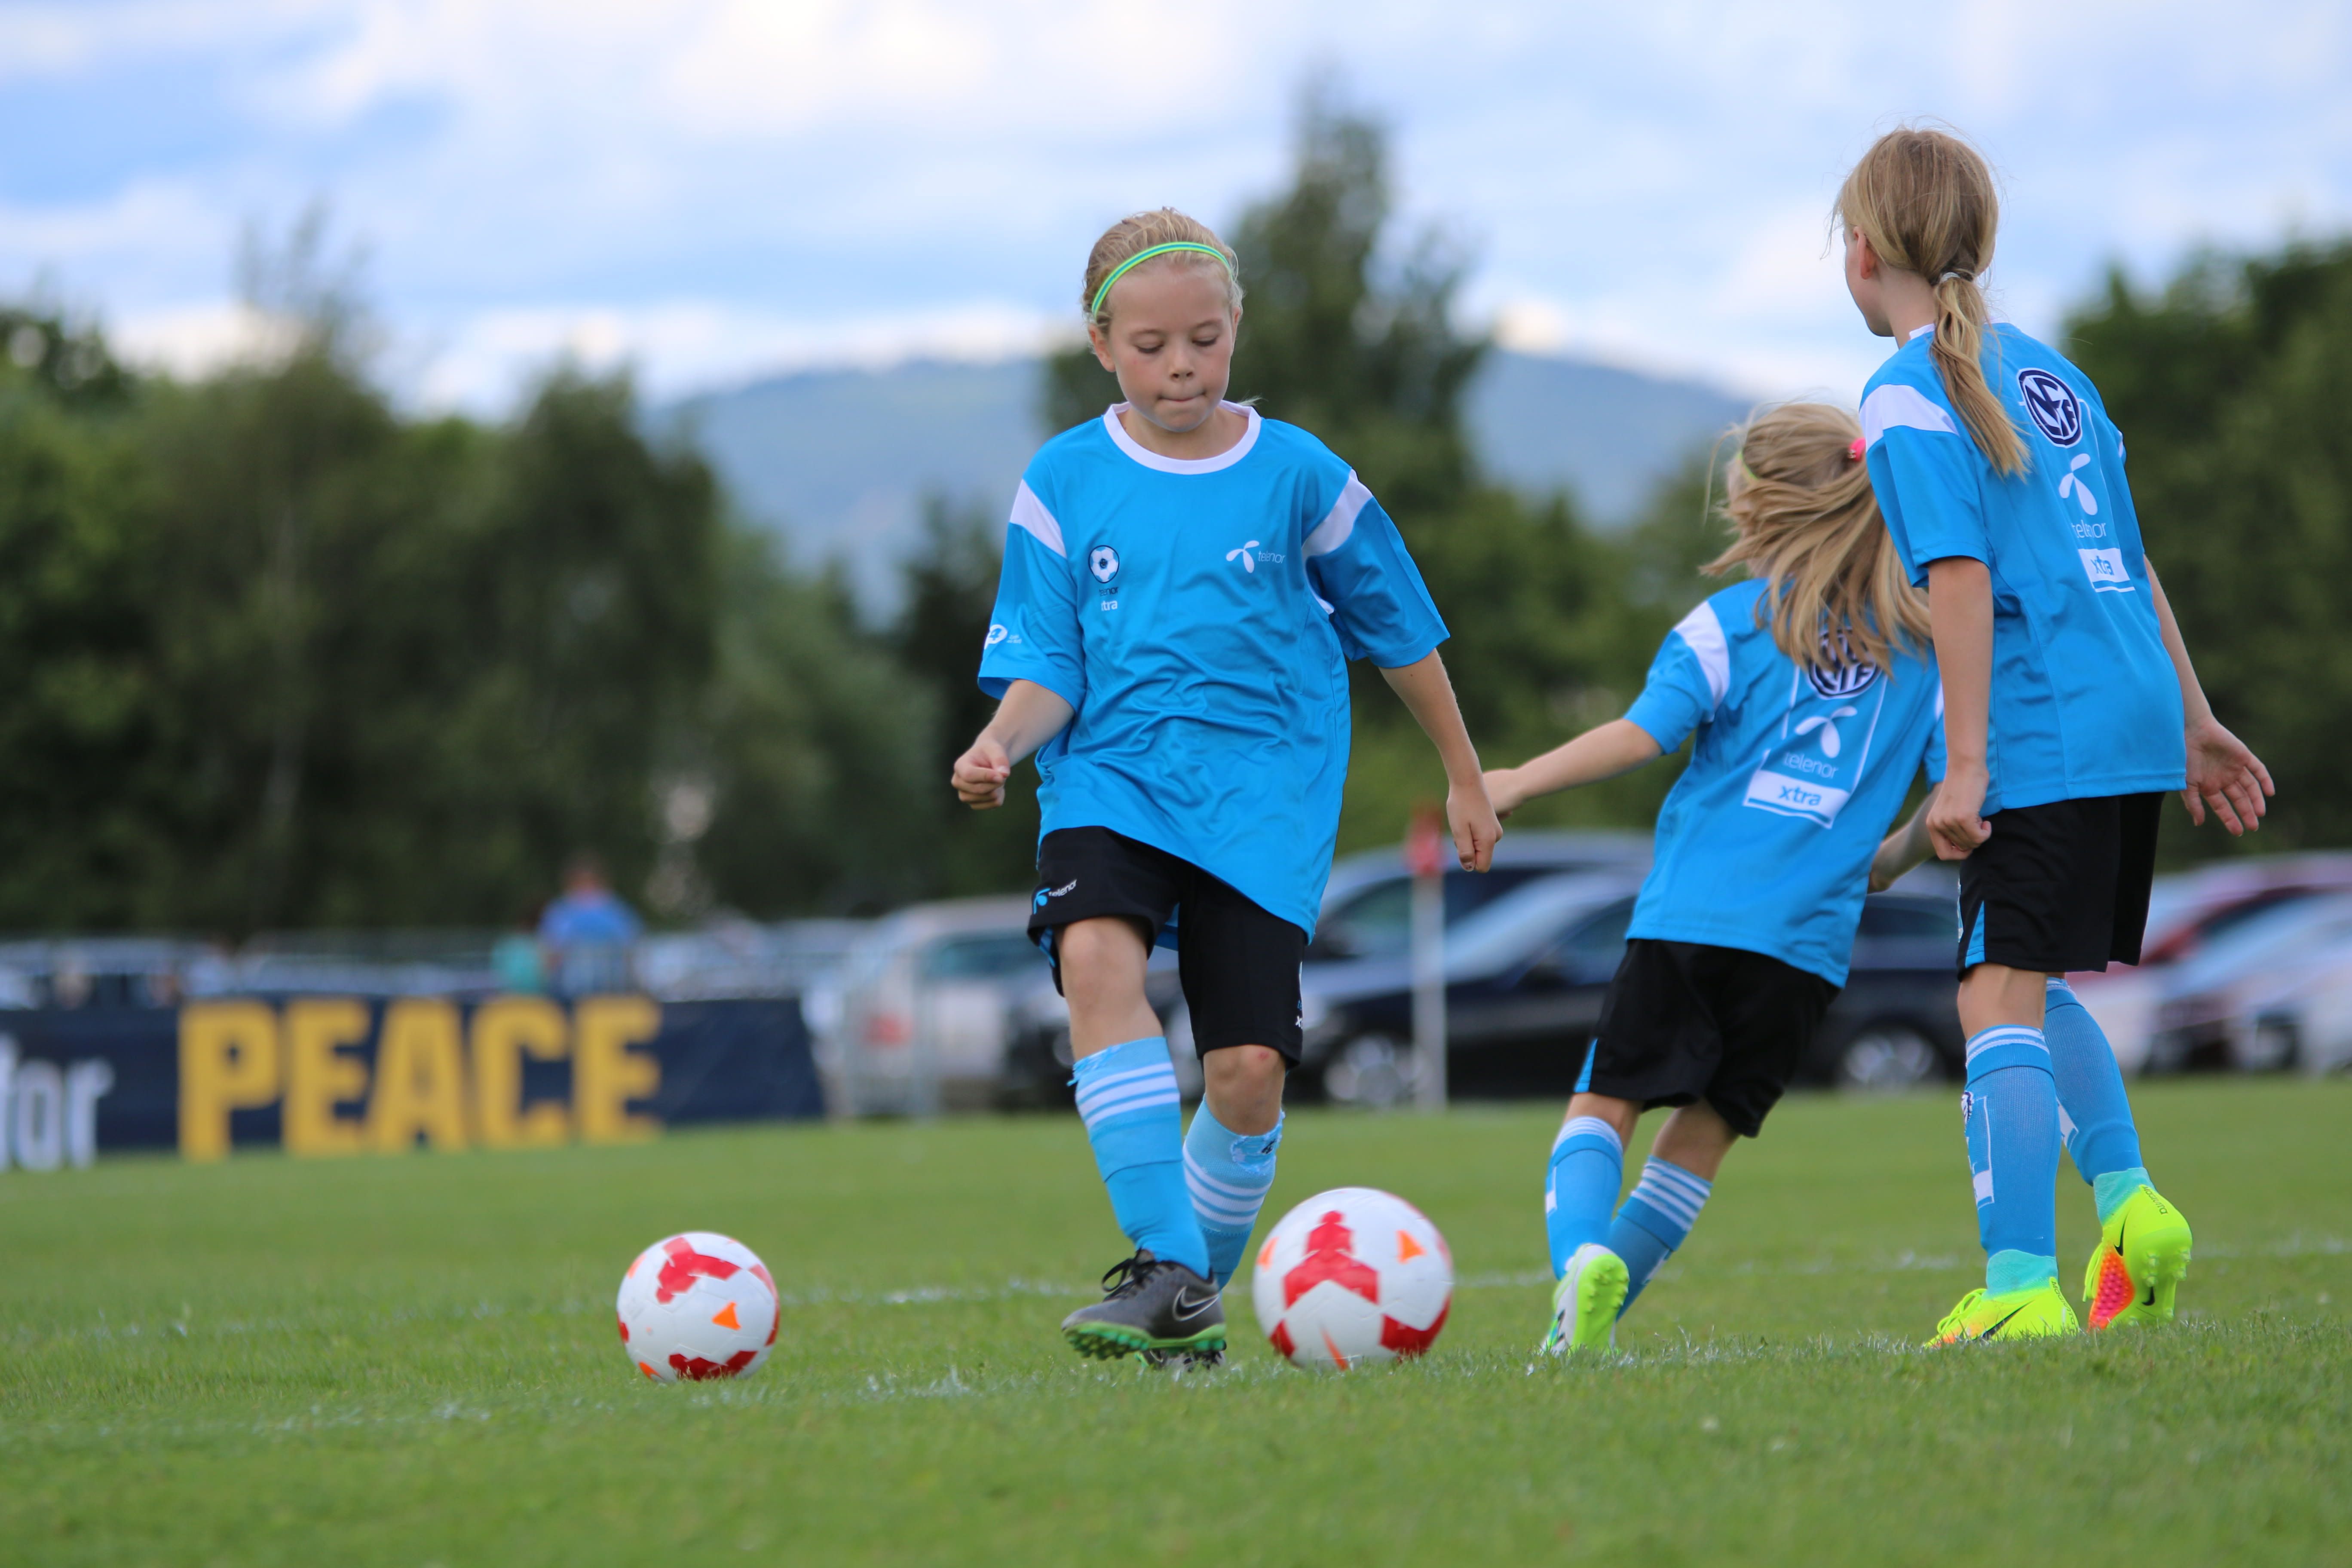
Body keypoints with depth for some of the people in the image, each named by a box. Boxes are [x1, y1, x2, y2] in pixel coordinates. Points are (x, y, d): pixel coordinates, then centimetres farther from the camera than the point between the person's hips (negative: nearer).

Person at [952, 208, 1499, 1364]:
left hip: (1264, 792, 0)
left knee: (1248, 1068, -10)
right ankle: (1163, 1265, -27)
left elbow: (1399, 631, 14)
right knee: (1094, 951, -31)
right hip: (1109, 776, 0)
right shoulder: (1062, 485, 3)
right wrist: (1001, 745, -21)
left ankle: (1198, 1302, 15)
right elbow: (1044, 670, 1)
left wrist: (1465, 780, 20)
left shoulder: (1297, 476, 2)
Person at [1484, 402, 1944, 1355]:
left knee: (1606, 1098, 3)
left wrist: (1521, 782, 1)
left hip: (1692, 916, -3)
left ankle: (1582, 1257, -24)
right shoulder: (1923, 644, 11)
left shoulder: (1735, 620, 0)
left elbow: (1642, 737, -9)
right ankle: (1597, 1315, 5)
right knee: (1706, 1128, 11)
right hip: (1811, 938, 3)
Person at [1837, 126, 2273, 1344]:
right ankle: (2129, 1200, 7)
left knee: (2000, 999, -8)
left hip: (2040, 740, -8)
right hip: (2135, 718, 8)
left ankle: (2022, 1290, -14)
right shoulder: (2049, 371, 18)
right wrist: (2193, 720, 26)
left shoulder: (1907, 396, -6)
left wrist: (1967, 768, -16)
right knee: (2040, 988, 21)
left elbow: (1962, 579, -15)